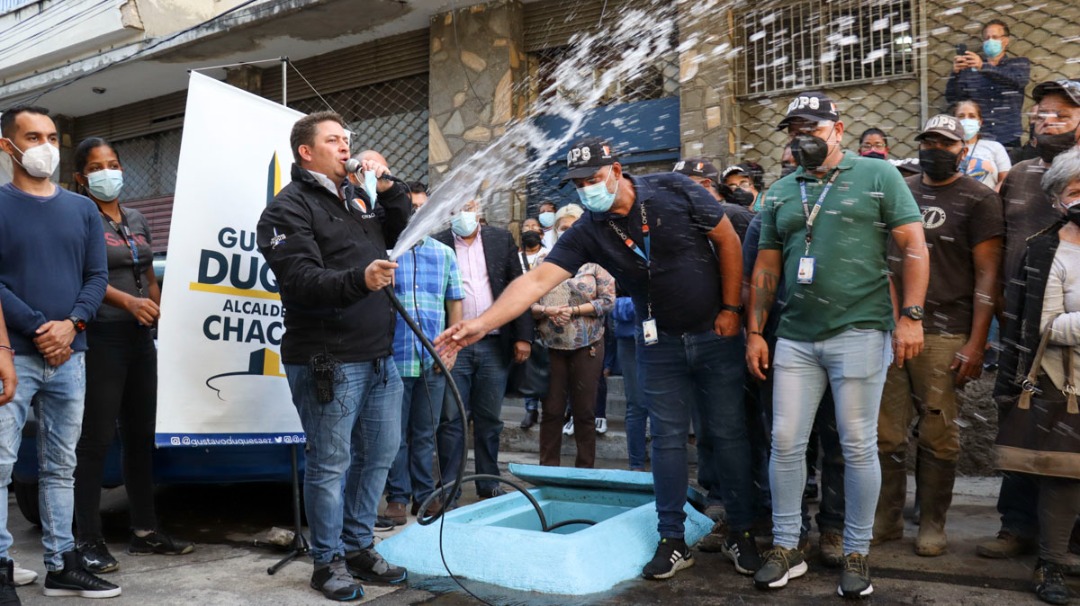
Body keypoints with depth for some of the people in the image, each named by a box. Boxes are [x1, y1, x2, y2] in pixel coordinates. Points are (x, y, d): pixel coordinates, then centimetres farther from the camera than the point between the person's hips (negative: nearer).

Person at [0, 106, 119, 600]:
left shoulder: (83, 209, 12)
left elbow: (97, 276, 7)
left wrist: (71, 324, -9)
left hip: (70, 356, 4)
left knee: (61, 466, 11)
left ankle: (61, 565, 19)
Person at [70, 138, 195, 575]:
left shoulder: (137, 221, 17)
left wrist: (157, 310, 8)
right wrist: (128, 301, -29)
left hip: (141, 337, 7)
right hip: (102, 337, -7)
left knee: (140, 436, 10)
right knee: (97, 439, -6)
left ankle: (145, 530, 18)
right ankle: (89, 539, 2)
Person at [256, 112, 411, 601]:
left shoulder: (357, 197, 18)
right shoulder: (290, 207, -5)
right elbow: (301, 280, -18)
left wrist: (390, 189, 6)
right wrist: (359, 279, -34)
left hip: (379, 356, 8)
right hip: (329, 361, -7)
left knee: (379, 453, 13)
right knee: (330, 463, 1)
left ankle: (358, 547, 28)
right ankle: (329, 562, 17)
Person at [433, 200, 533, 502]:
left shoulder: (501, 239, 7)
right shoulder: (438, 244, 2)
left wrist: (523, 336, -1)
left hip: (495, 344, 2)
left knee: (489, 419, 9)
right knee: (451, 420, 2)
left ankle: (489, 485, 21)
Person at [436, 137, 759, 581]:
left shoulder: (675, 191, -13)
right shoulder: (588, 232, -10)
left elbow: (728, 241, -5)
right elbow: (538, 279, -19)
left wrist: (731, 308, -8)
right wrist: (483, 323, -30)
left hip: (715, 333, -2)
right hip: (660, 344, 2)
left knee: (728, 433, 5)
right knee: (667, 439, 5)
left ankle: (742, 532, 20)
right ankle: (673, 541, 16)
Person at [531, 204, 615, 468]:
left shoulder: (595, 261, 2)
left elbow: (608, 300, -4)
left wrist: (575, 311, -14)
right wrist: (548, 311, -16)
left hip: (587, 345, -1)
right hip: (551, 346, 1)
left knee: (585, 411, 6)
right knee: (551, 409, 6)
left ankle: (585, 469, 18)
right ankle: (548, 468, 17)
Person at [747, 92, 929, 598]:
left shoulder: (877, 176, 3)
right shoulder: (780, 193, 14)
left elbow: (913, 246, -2)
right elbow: (766, 268, 14)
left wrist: (911, 315, -10)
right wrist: (755, 331, 9)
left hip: (859, 330, -4)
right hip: (794, 337, 4)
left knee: (858, 446, 3)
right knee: (785, 443, 4)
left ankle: (857, 554, 18)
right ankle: (786, 547, 18)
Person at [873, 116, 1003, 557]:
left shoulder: (978, 200, 3)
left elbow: (986, 276, -2)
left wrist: (976, 344, -10)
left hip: (944, 337, -4)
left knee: (938, 437, 3)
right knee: (886, 433, 5)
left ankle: (932, 524, 17)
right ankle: (886, 519, 18)